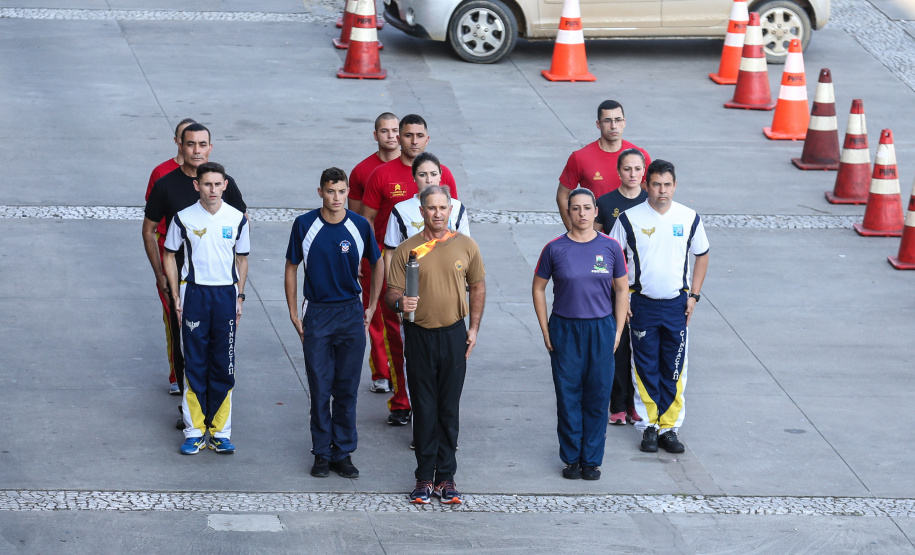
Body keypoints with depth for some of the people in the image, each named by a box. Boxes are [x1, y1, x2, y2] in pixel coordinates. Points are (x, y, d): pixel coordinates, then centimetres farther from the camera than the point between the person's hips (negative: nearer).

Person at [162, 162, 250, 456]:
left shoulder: (237, 219, 2)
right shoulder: (184, 218, -2)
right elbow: (170, 255, 8)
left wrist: (239, 297, 7)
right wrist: (176, 296, 2)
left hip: (226, 294, 1)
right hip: (194, 293, -1)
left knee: (223, 365, 3)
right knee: (194, 363, 1)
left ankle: (220, 431, 11)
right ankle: (194, 431, 8)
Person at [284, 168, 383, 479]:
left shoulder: (359, 226, -2)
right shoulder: (304, 225, -4)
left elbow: (377, 265, 12)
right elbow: (291, 268, 6)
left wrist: (371, 308, 9)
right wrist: (293, 314, 1)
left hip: (351, 314, 1)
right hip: (316, 314, -1)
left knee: (347, 389, 5)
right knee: (320, 389, 2)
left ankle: (343, 453, 13)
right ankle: (322, 453, 12)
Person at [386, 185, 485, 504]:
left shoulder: (466, 246, 3)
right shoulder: (406, 250, -2)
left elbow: (478, 287, 13)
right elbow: (392, 293, -1)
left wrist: (474, 328, 8)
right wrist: (399, 303, -24)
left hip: (454, 335, 1)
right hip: (419, 335, -1)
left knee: (449, 409, 5)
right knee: (424, 409, 3)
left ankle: (446, 477, 12)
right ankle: (425, 478, 10)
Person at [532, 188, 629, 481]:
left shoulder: (610, 247, 0)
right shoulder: (555, 248, -2)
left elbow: (621, 289, 8)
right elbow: (538, 288, 6)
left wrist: (618, 331, 2)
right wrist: (546, 330, 1)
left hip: (601, 329, 1)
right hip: (565, 329, 0)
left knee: (598, 396, 4)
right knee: (568, 394, 4)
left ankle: (592, 459, 15)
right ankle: (571, 458, 16)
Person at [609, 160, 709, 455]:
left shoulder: (689, 218, -1)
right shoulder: (630, 219, -6)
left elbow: (702, 255, 13)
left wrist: (694, 295, 5)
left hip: (677, 305, 1)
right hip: (643, 305, -1)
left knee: (674, 370, 4)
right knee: (646, 369, 2)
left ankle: (669, 427, 12)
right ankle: (648, 426, 13)